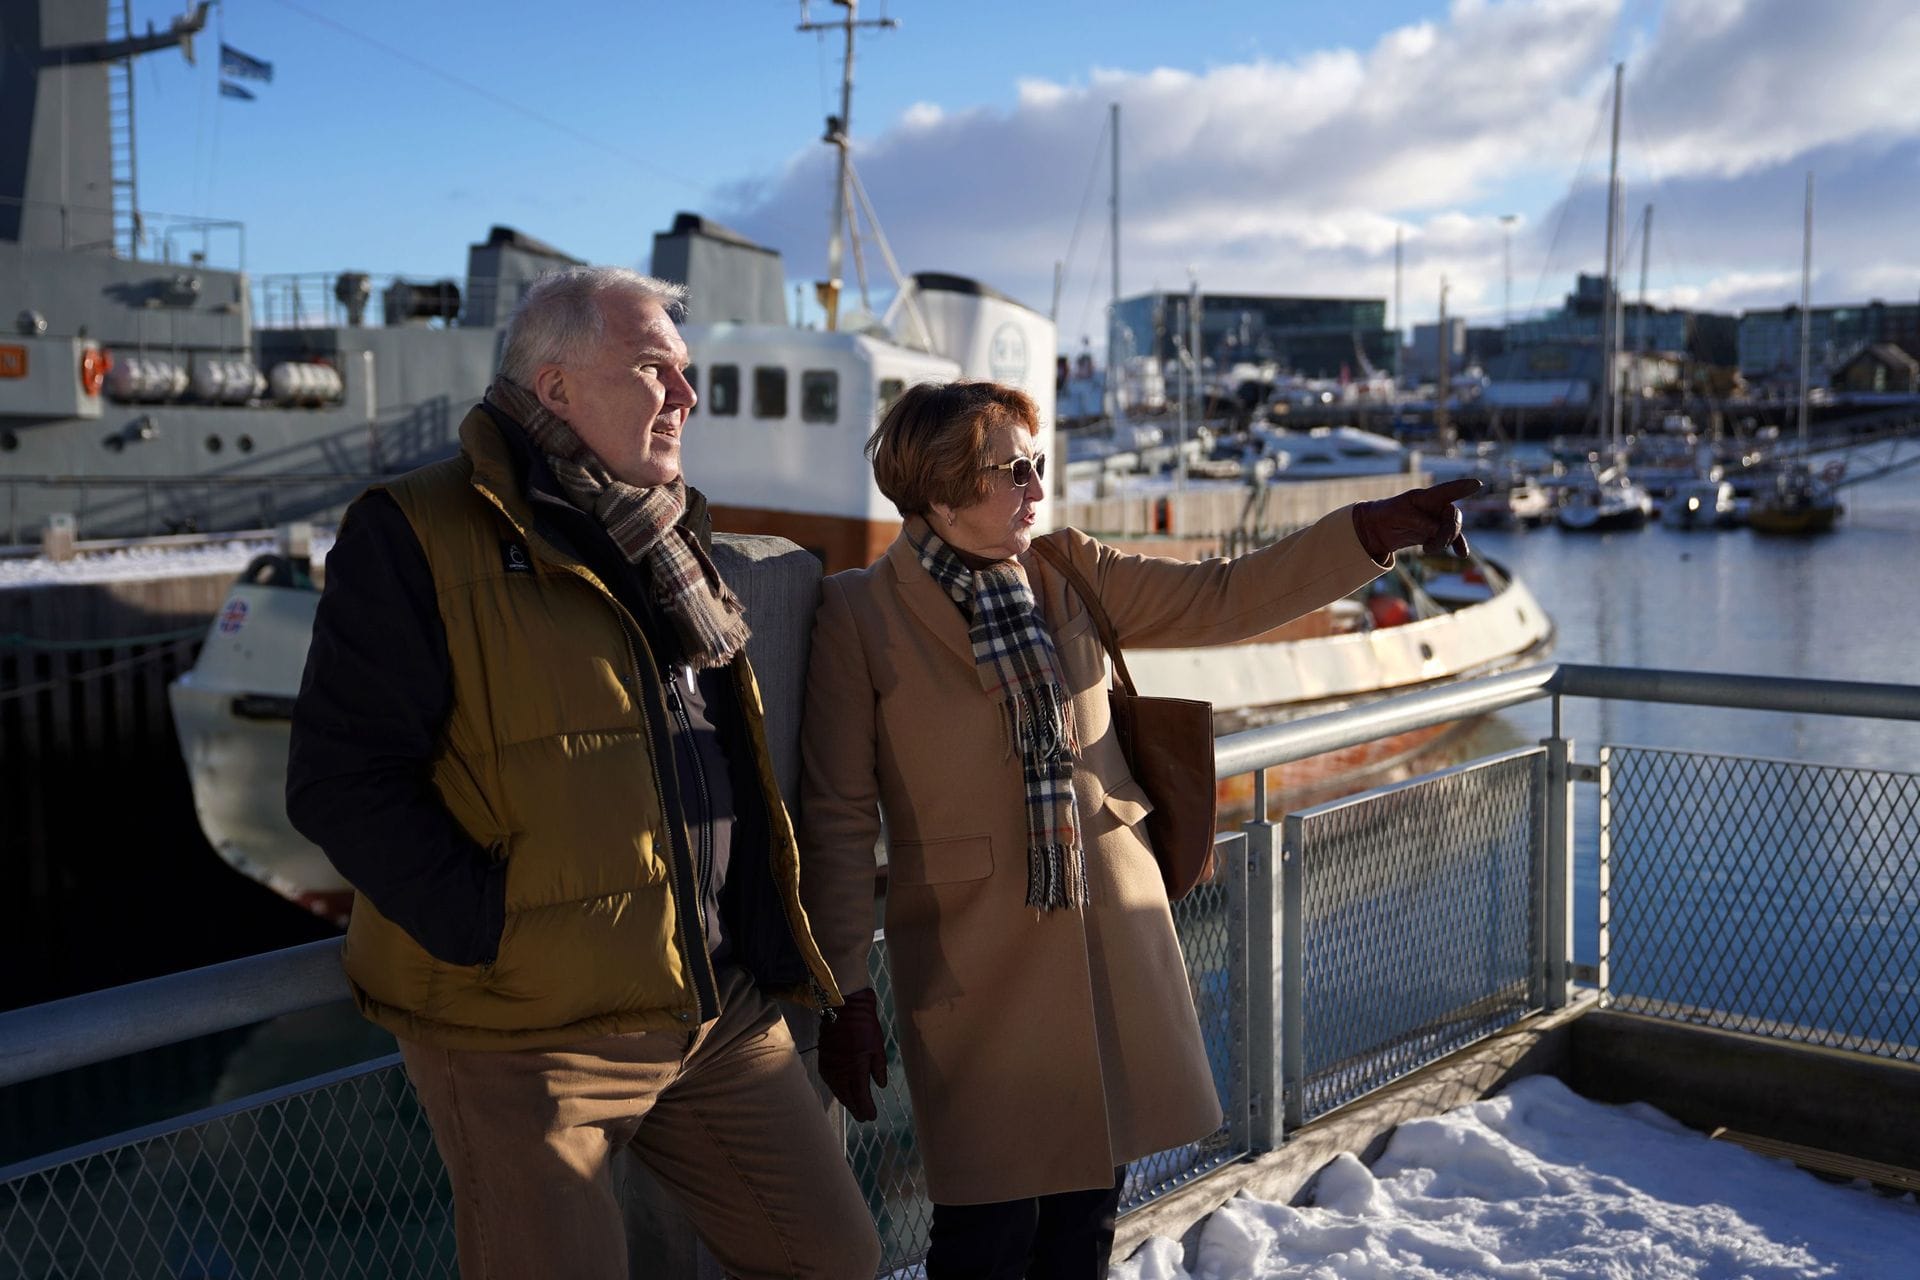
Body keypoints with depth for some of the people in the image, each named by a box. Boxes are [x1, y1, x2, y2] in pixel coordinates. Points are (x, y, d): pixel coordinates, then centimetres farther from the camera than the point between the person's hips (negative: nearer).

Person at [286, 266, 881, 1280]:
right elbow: (341, 781, -16)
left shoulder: (672, 537, 14)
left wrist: (768, 942, 14)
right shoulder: (419, 535, -10)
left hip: (721, 1006, 7)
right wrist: (498, 938, -19)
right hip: (527, 1025, -7)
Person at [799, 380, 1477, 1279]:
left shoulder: (1071, 573, 6)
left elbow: (1222, 599, 5)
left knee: (1089, 1207, 16)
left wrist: (1377, 529, -6)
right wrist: (844, 992, -7)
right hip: (975, 960, -5)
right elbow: (838, 820, -7)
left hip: (1112, 935, 5)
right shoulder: (858, 615, -8)